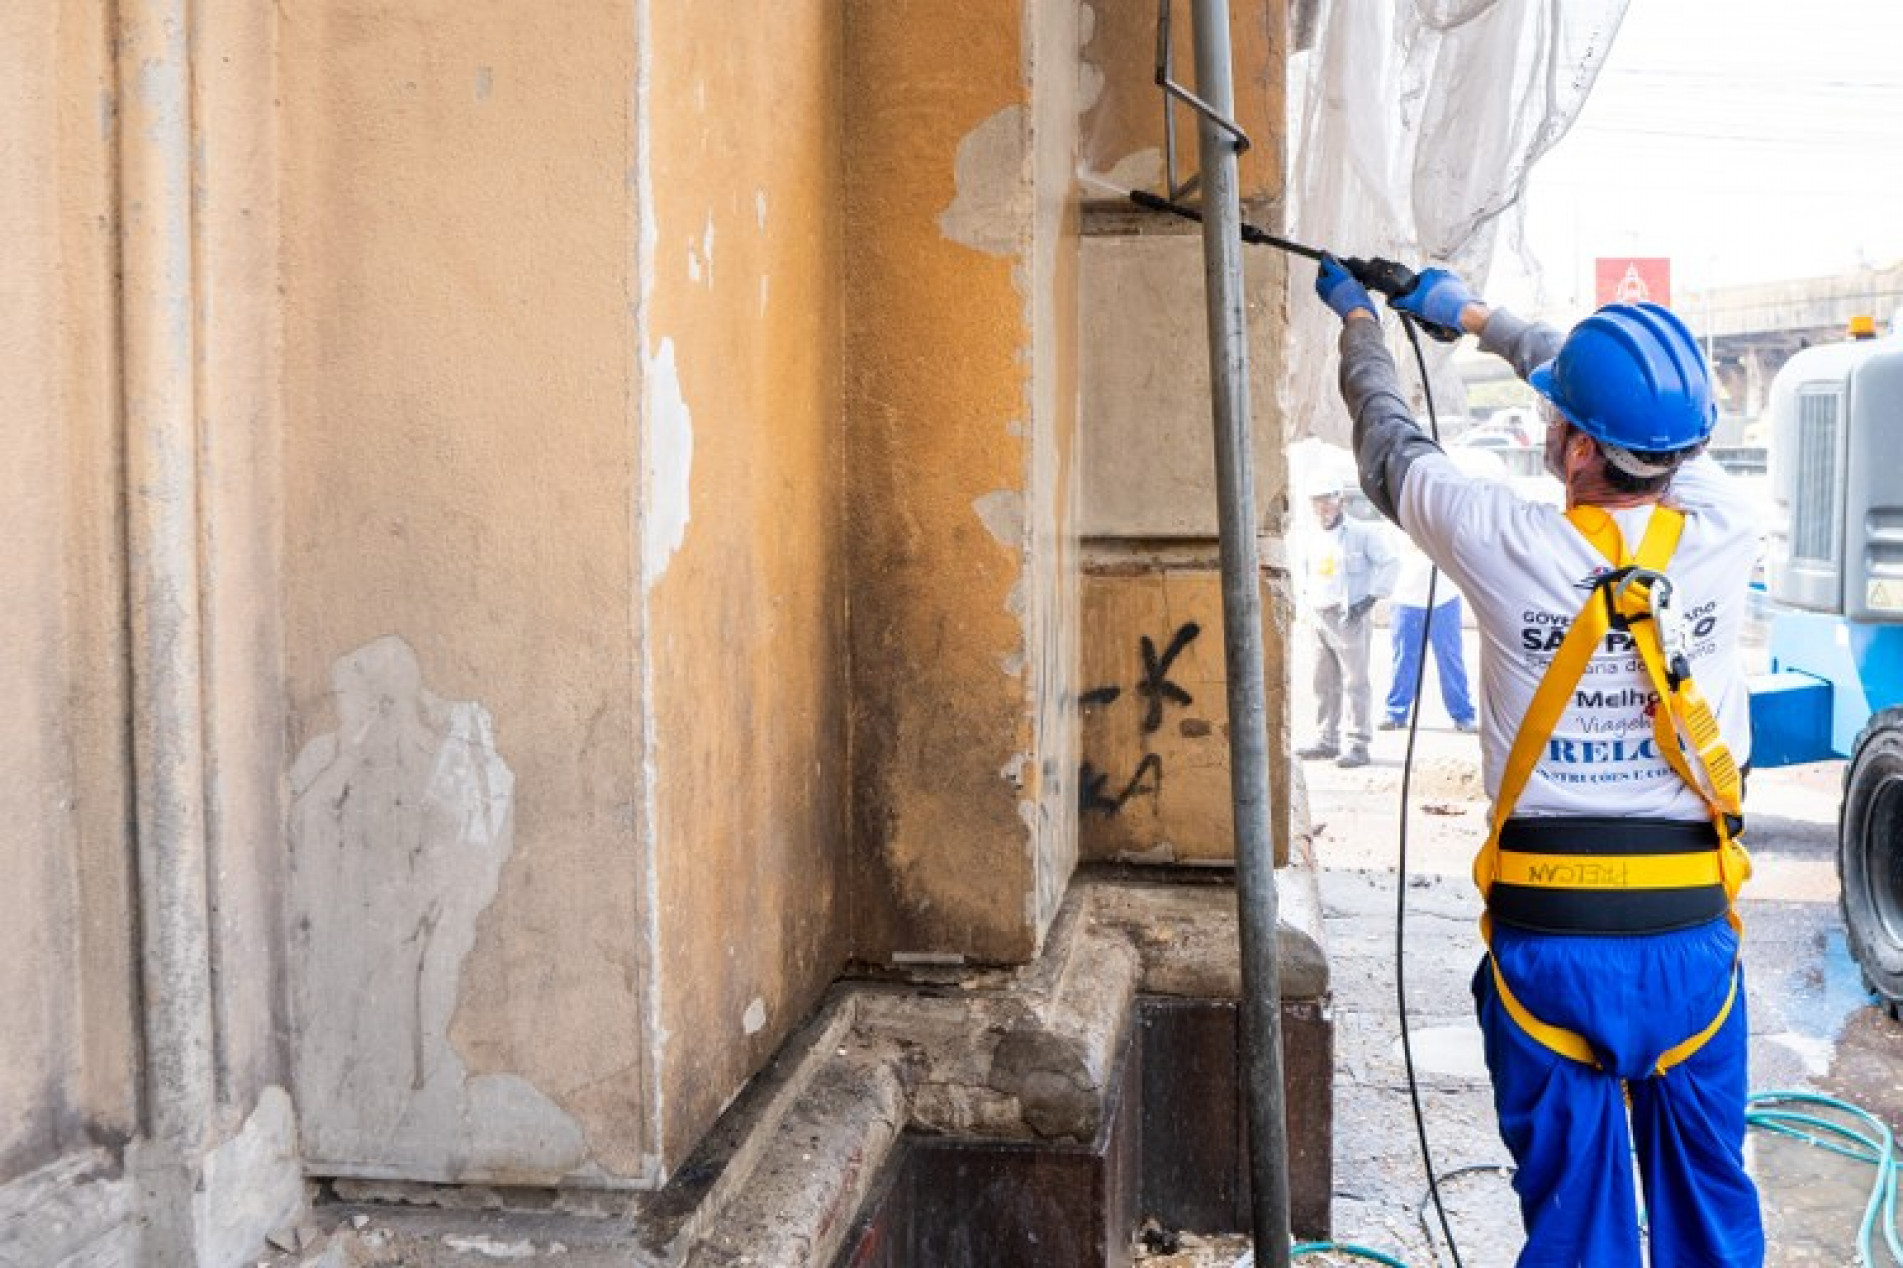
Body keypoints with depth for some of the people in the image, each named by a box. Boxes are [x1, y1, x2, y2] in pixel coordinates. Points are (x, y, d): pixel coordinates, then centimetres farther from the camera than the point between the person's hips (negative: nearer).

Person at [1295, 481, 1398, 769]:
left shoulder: (1362, 532, -7)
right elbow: (1304, 568, 31)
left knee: (1355, 680, -6)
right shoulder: (1312, 538, 14)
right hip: (1318, 616, 7)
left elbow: (1389, 562, -10)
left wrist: (1371, 597, -13)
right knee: (1324, 681, 11)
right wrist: (1306, 595, 16)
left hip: (1349, 616, -7)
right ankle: (1327, 739, 20)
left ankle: (1358, 744, -5)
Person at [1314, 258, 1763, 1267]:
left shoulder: (1508, 546, -14)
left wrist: (1357, 321, 25)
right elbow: (1640, 410, 13)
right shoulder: (1722, 530, -6)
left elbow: (1391, 449, 6)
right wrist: (1475, 317, 26)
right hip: (1690, 934, 2)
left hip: (1546, 941, -2)